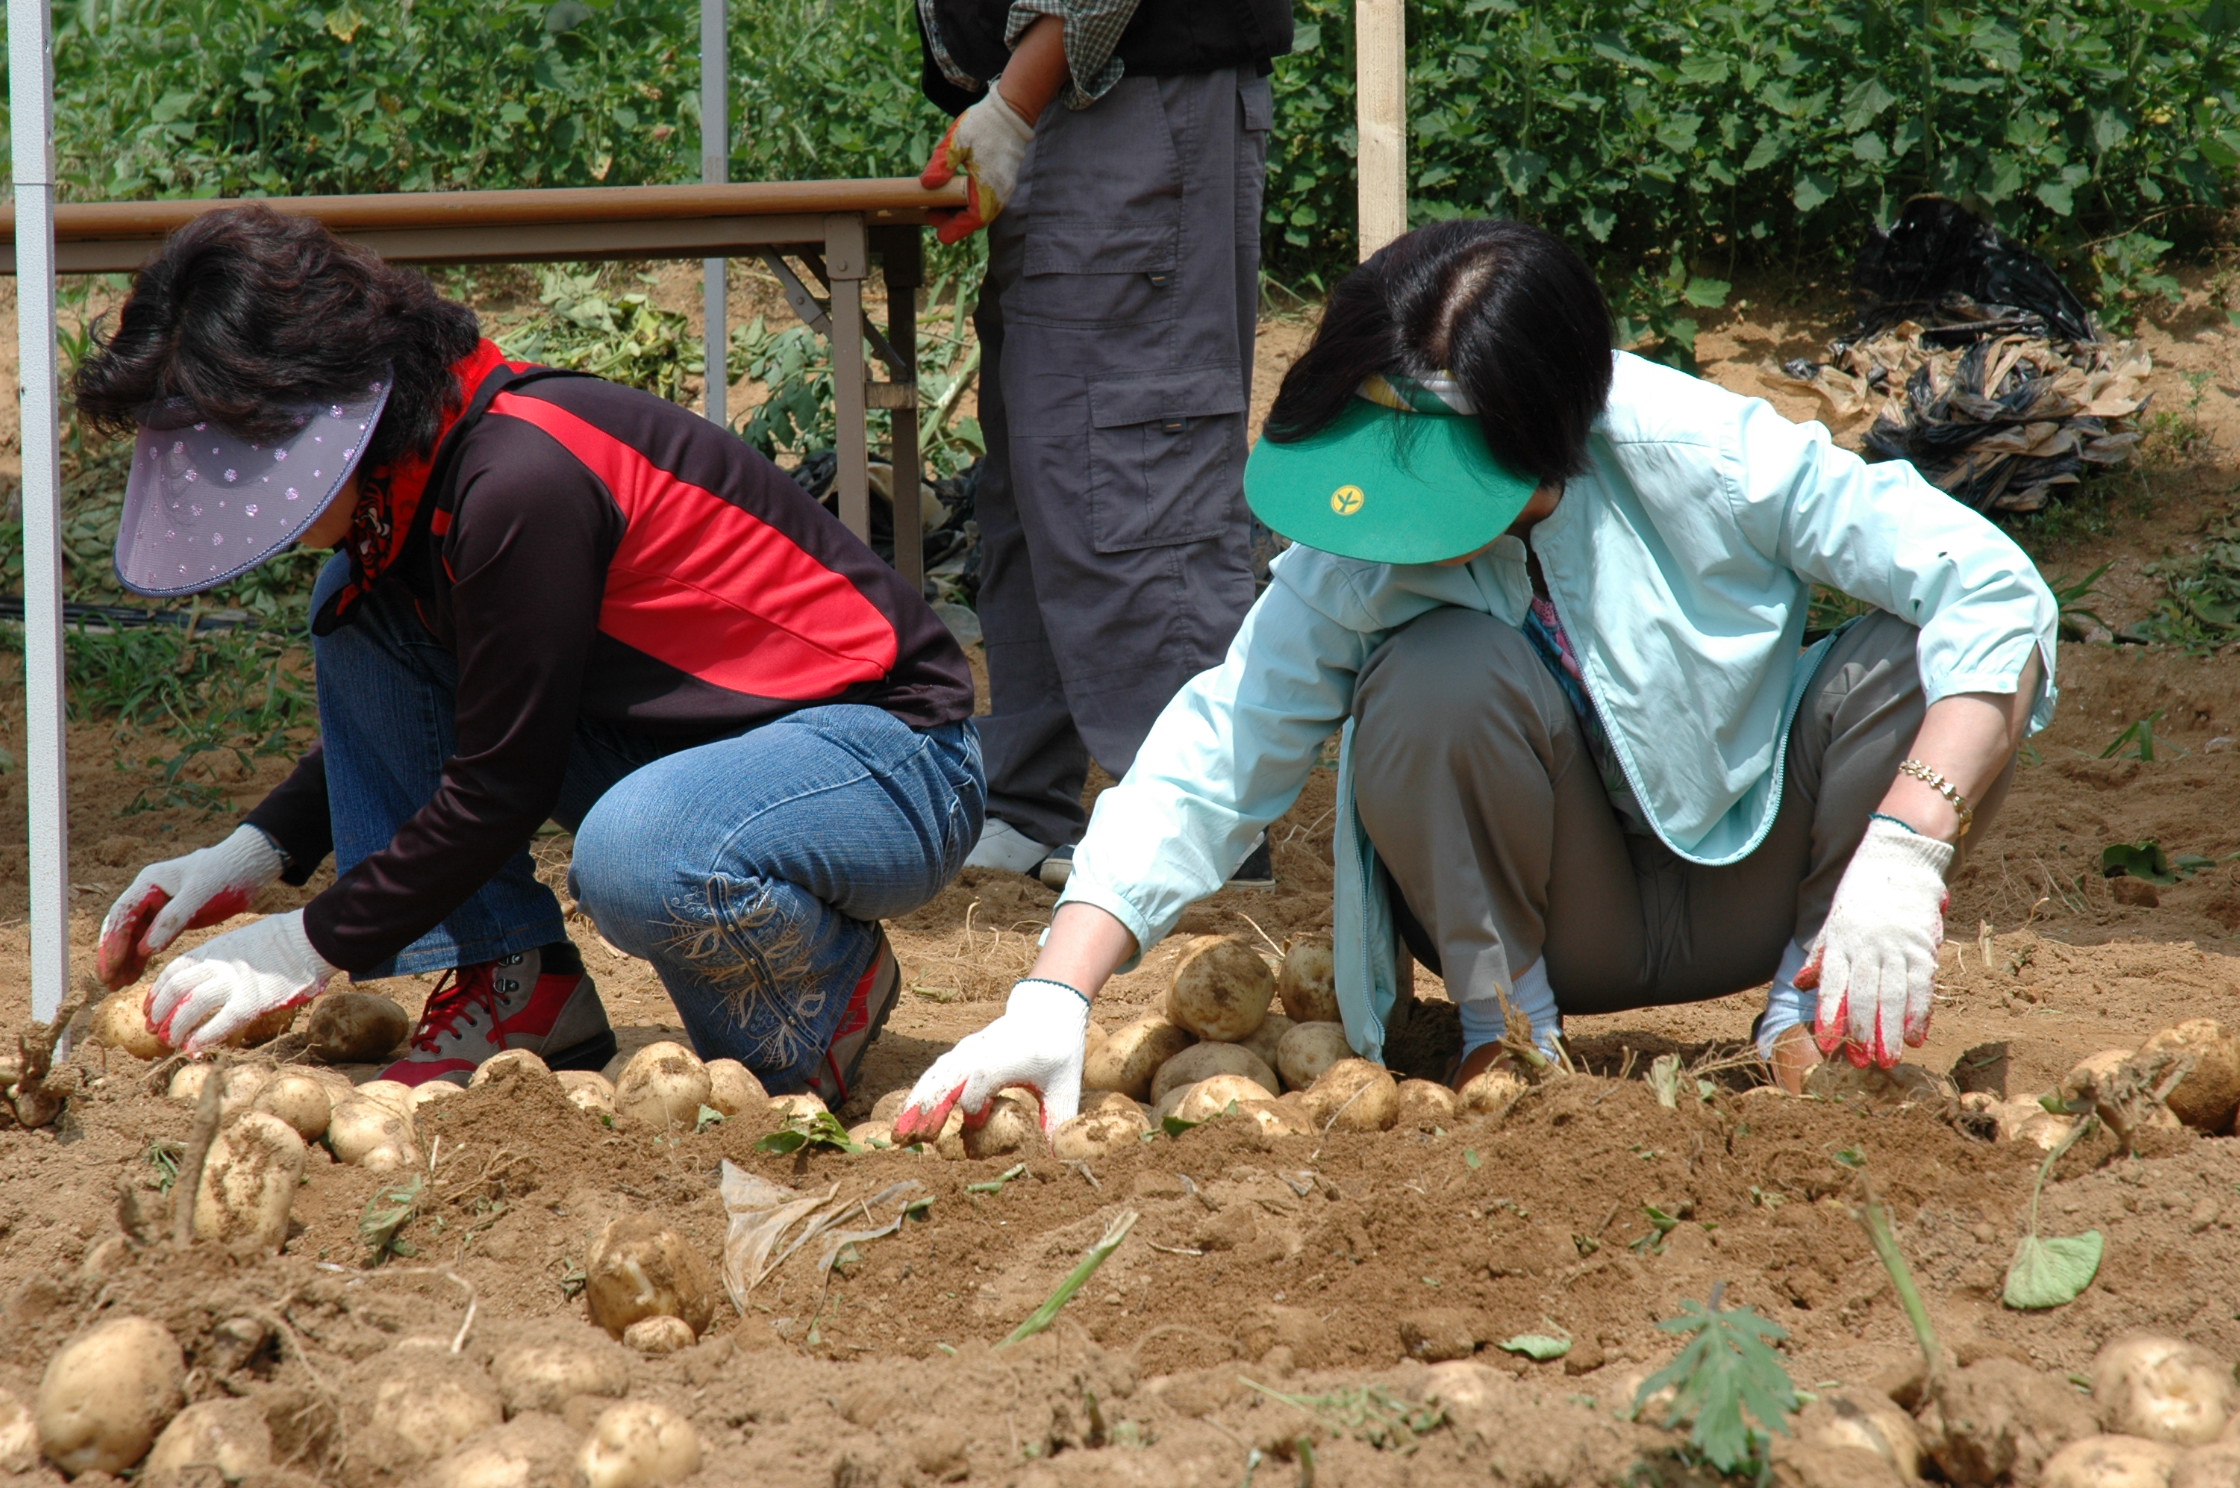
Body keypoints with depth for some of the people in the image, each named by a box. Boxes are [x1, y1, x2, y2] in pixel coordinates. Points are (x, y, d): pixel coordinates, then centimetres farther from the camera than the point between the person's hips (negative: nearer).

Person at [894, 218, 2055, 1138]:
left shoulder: (1701, 459, -24)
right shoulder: (1351, 569, -21)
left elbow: (1992, 589, -26)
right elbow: (1206, 769, -23)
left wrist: (1900, 854, -37)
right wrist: (1053, 999, -36)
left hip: (1755, 878, 1)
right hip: (1566, 920, 0)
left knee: (1926, 661, -28)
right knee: (1441, 675, -32)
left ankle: (1816, 1014, -7)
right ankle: (1505, 1031, -9)